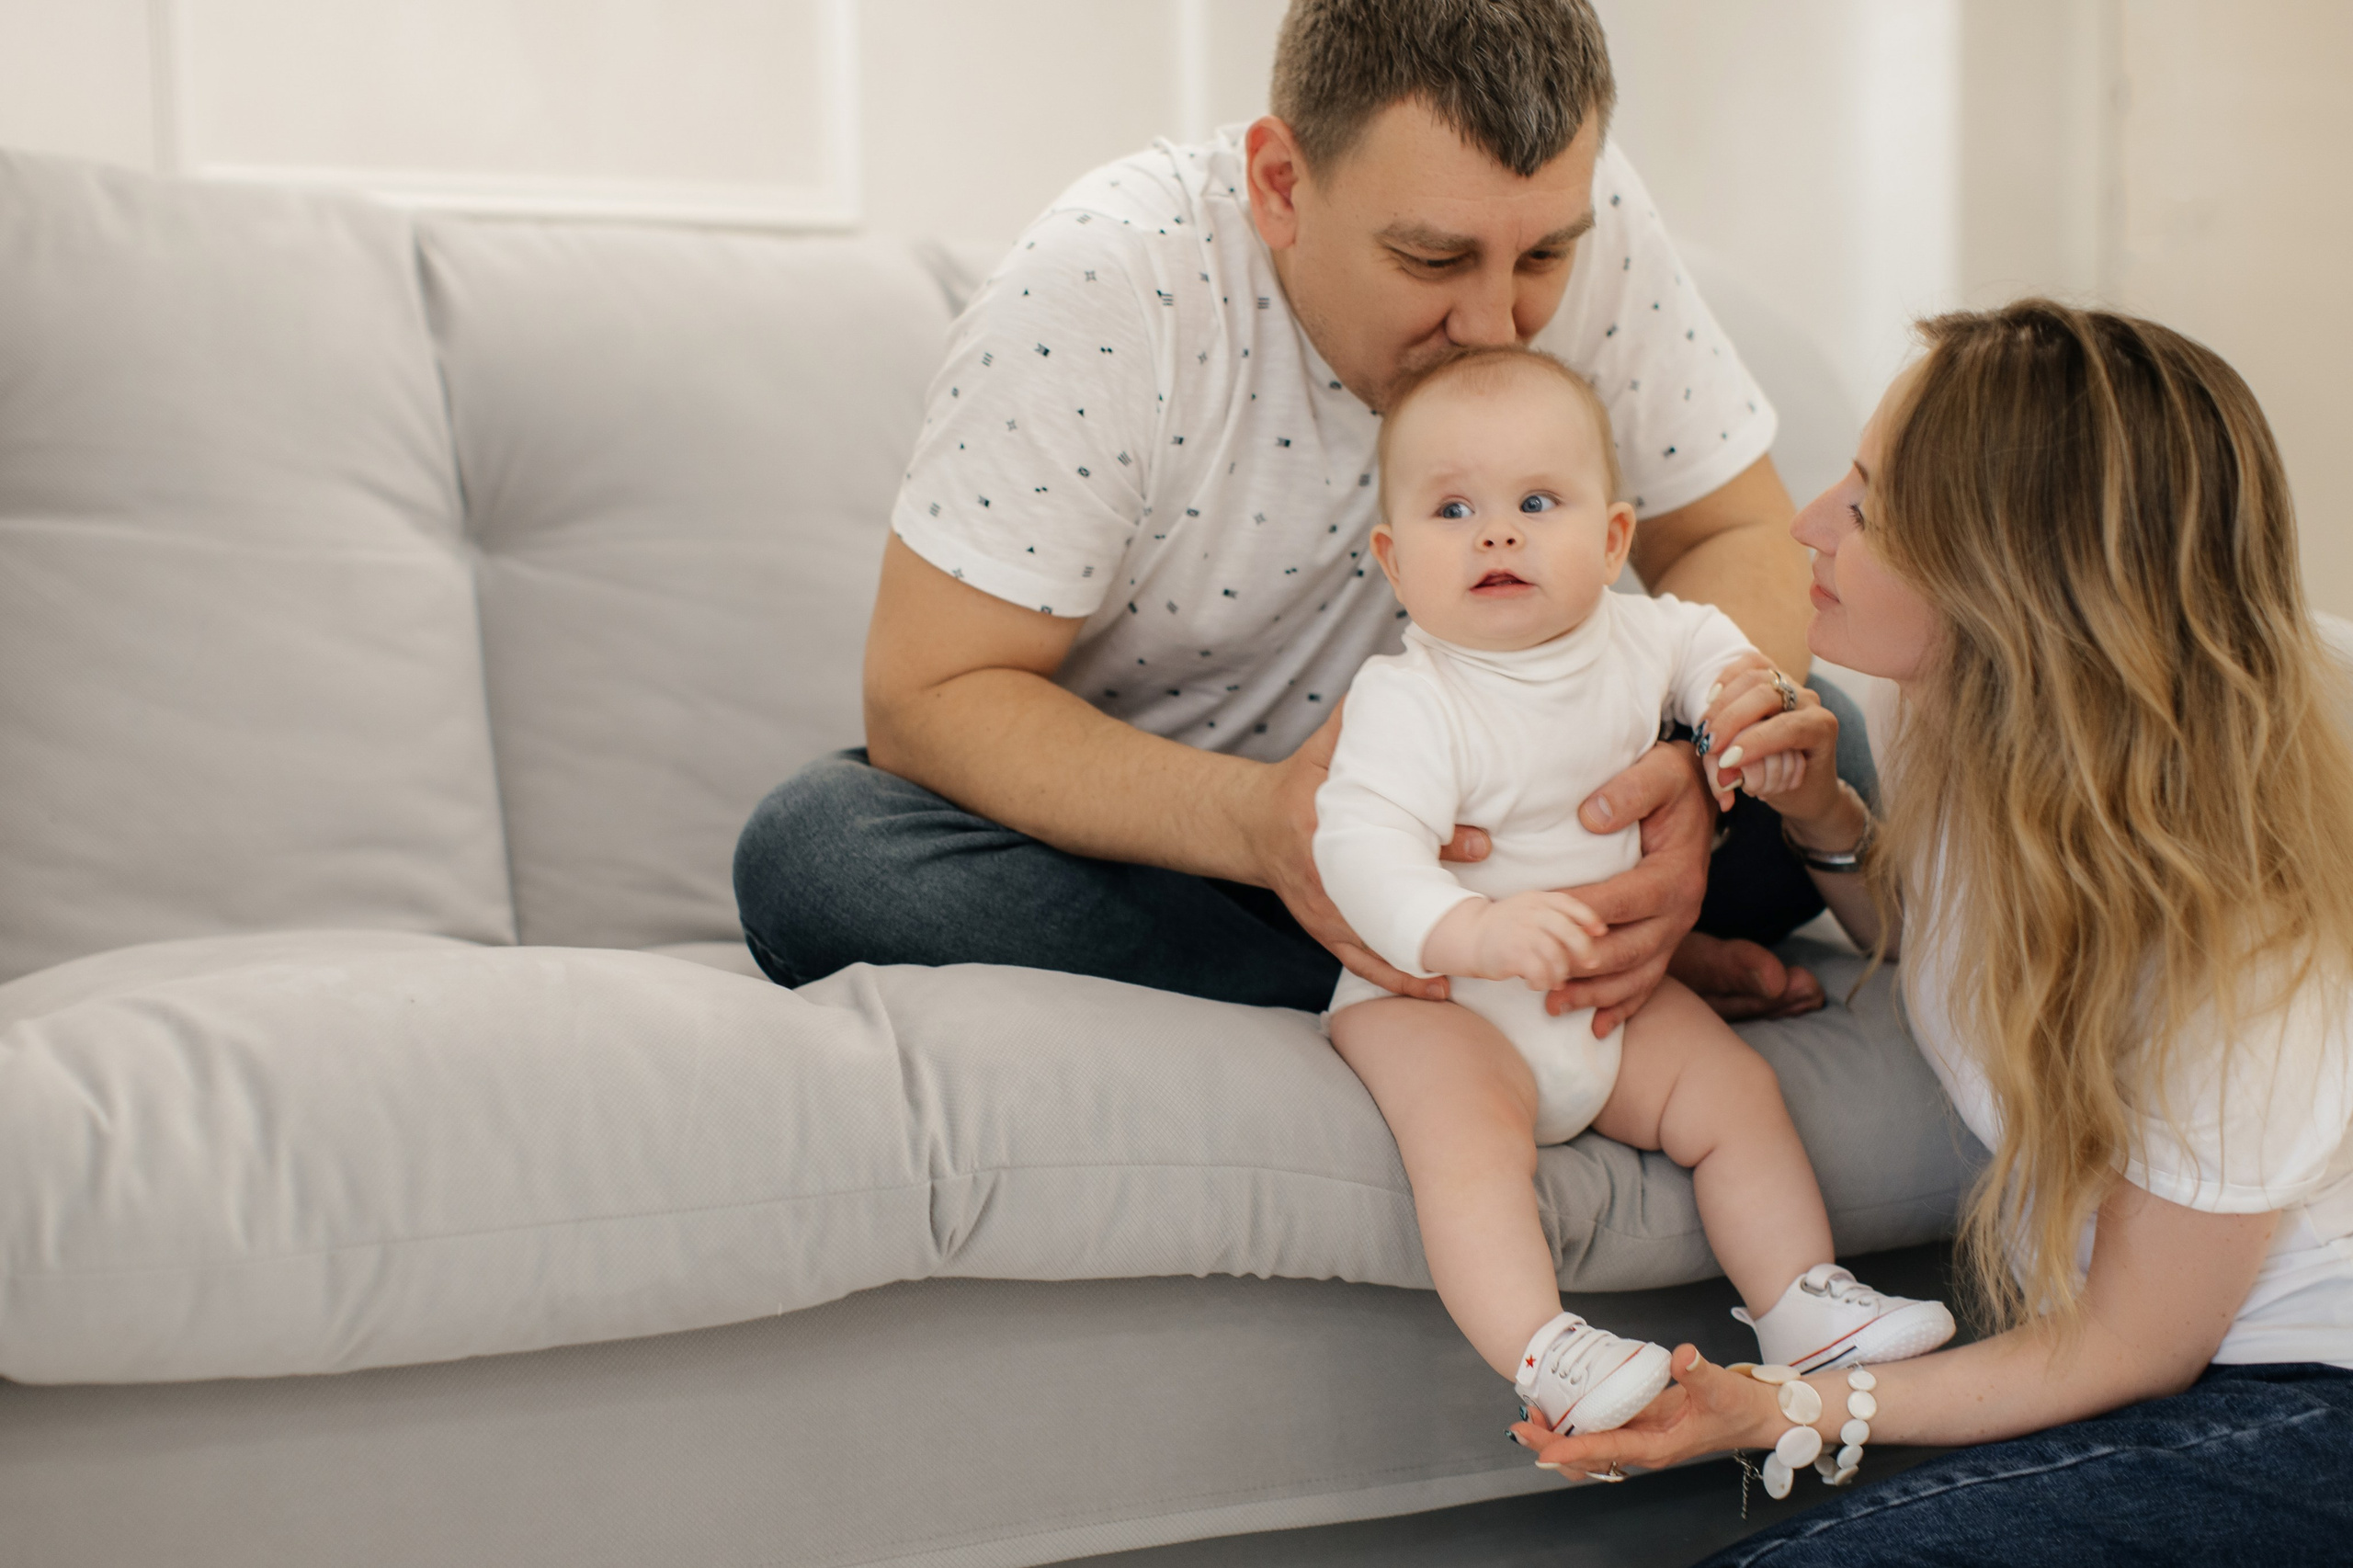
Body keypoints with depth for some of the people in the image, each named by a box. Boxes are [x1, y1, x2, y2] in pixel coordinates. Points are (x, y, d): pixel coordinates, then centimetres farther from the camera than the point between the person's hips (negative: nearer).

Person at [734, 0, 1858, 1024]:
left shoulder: (1586, 224, -16)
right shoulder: (1107, 287, -26)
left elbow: (1743, 541, -8)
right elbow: (927, 695, -24)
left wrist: (1687, 758, -32)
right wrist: (1258, 823, -41)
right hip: (1157, 835, 0)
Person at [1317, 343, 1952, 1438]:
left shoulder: (1627, 637, 0)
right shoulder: (1407, 702, -23)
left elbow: (1696, 639, 25)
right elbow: (1363, 846, -36)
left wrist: (1743, 700, 3)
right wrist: (1473, 932, -52)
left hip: (1614, 986, 7)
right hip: (1431, 992, -7)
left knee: (1735, 1091, 1)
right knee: (1466, 1121, -33)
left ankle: (1802, 1305, 11)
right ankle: (1541, 1355, -38)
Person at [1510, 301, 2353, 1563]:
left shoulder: (2226, 940, -29)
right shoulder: (1963, 731, -7)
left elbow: (2129, 1351, -16)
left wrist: (1796, 1412, -22)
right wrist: (1827, 825, -4)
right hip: (2091, 1299, 7)